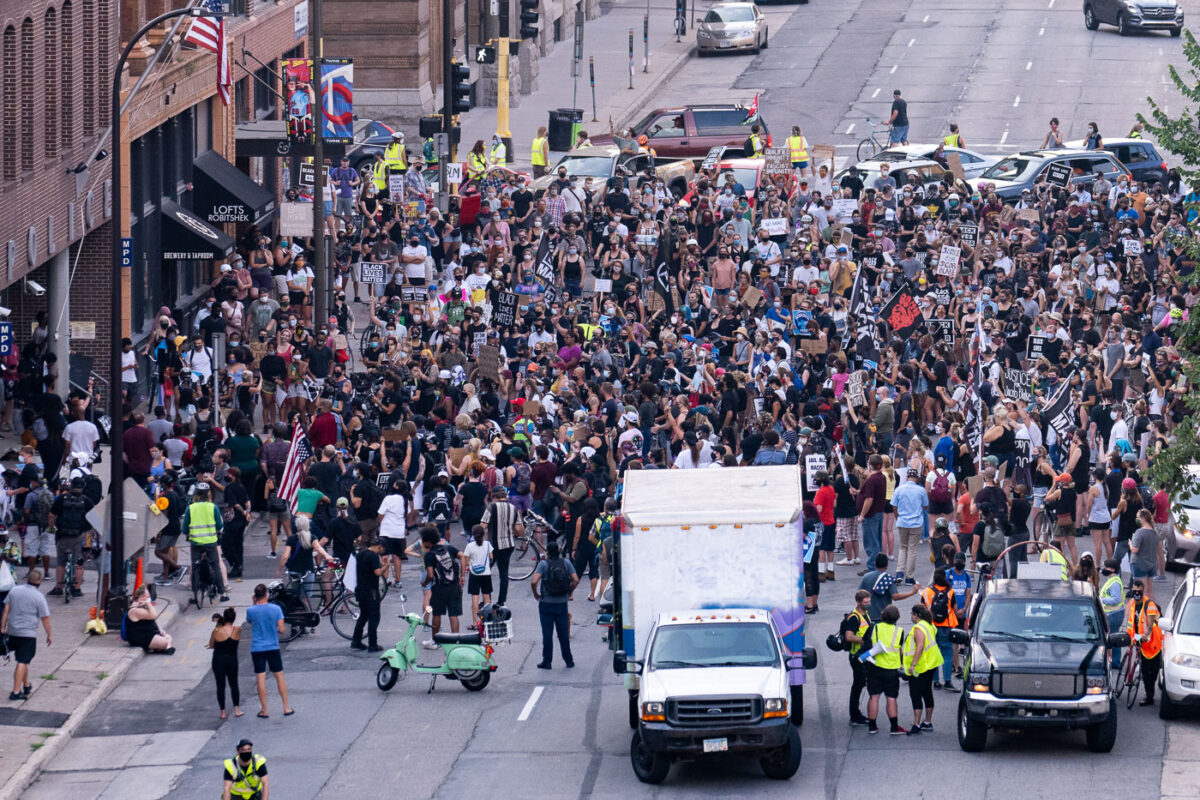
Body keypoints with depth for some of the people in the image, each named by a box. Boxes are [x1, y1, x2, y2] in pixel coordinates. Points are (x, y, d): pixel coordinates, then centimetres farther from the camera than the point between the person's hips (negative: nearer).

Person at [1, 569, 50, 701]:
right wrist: (49, 635, 3)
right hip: (28, 633, -5)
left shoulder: (15, 590, 3)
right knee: (22, 662, -5)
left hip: (13, 631, 5)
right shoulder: (39, 597, -10)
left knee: (22, 660, 21)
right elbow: (45, 618, -7)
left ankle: (26, 685, 33)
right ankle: (16, 692, -10)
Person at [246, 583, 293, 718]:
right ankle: (286, 708, 14)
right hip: (273, 647, 1)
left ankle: (264, 711, 4)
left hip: (257, 649, -1)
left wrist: (254, 604, 9)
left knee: (260, 679, 2)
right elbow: (281, 629, -9)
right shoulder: (276, 609, -9)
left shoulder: (251, 611, -9)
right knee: (279, 676, 12)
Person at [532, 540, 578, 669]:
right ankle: (569, 660, 15)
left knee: (547, 634, 4)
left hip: (546, 603, -3)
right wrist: (569, 593, 10)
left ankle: (547, 661, 6)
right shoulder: (566, 563, -1)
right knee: (564, 634, 11)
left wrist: (536, 594, -2)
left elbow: (534, 581, -19)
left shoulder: (543, 564, -9)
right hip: (562, 604, 3)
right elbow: (576, 580, -5)